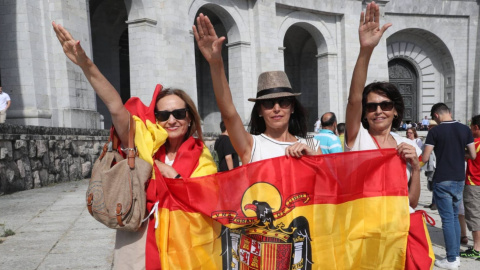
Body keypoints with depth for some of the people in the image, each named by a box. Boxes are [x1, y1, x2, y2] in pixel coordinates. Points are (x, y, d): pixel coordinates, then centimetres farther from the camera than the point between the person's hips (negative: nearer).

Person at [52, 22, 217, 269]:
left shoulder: (201, 158, -5)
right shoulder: (148, 141, -7)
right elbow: (116, 108, -18)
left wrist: (173, 176, -18)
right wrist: (86, 65, -27)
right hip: (135, 238, 0)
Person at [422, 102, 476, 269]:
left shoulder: (435, 131, -11)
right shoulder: (465, 129, 2)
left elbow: (425, 158, -13)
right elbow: (473, 156, 4)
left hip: (443, 180, -5)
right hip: (459, 179, 5)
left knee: (447, 219, 1)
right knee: (455, 217, 17)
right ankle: (456, 255, 23)